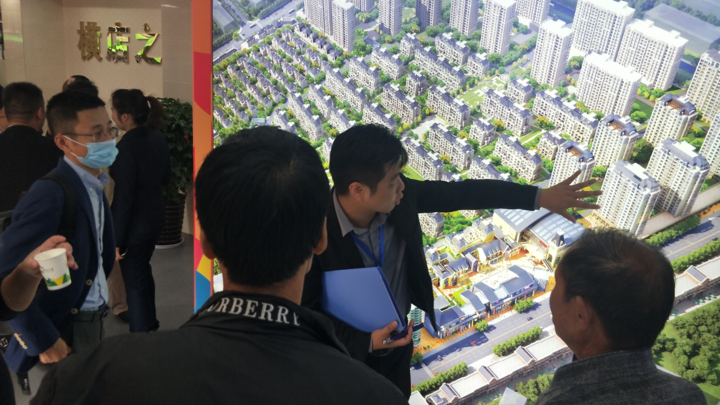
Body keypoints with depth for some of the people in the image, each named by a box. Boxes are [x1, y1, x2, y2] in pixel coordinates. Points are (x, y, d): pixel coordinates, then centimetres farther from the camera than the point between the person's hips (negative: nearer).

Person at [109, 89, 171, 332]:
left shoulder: (126, 147, -24)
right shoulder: (158, 137, -1)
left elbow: (123, 198, -22)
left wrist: (115, 239, -16)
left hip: (134, 223, -8)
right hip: (155, 216, 8)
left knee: (133, 280, 6)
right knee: (143, 270, 26)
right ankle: (149, 322, 42)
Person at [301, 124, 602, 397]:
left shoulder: (399, 196, -21)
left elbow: (462, 192, -9)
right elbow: (308, 311, -25)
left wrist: (540, 197, -8)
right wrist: (366, 340, -36)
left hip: (396, 340, 5)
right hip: (348, 353, -5)